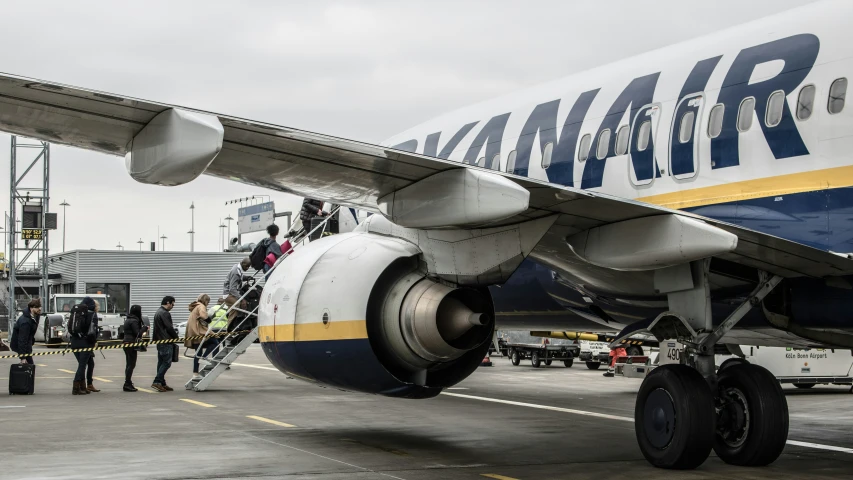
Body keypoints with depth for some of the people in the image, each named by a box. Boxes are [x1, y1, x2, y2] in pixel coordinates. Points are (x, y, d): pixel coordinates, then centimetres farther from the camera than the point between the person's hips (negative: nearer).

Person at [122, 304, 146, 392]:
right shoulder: (134, 321, -15)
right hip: (131, 344, -10)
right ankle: (127, 384, -8)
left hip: (126, 343, 10)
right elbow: (138, 334, -19)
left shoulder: (128, 320, 14)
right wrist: (144, 328, -4)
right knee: (131, 364, -7)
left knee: (129, 364, 14)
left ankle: (128, 384, 19)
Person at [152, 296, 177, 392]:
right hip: (166, 341, -11)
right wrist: (176, 336, -1)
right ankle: (157, 382, -16)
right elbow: (169, 328, -16)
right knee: (167, 362, -10)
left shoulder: (158, 312, 19)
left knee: (161, 362, 10)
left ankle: (162, 384, 12)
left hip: (159, 341, 11)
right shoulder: (165, 313, -14)